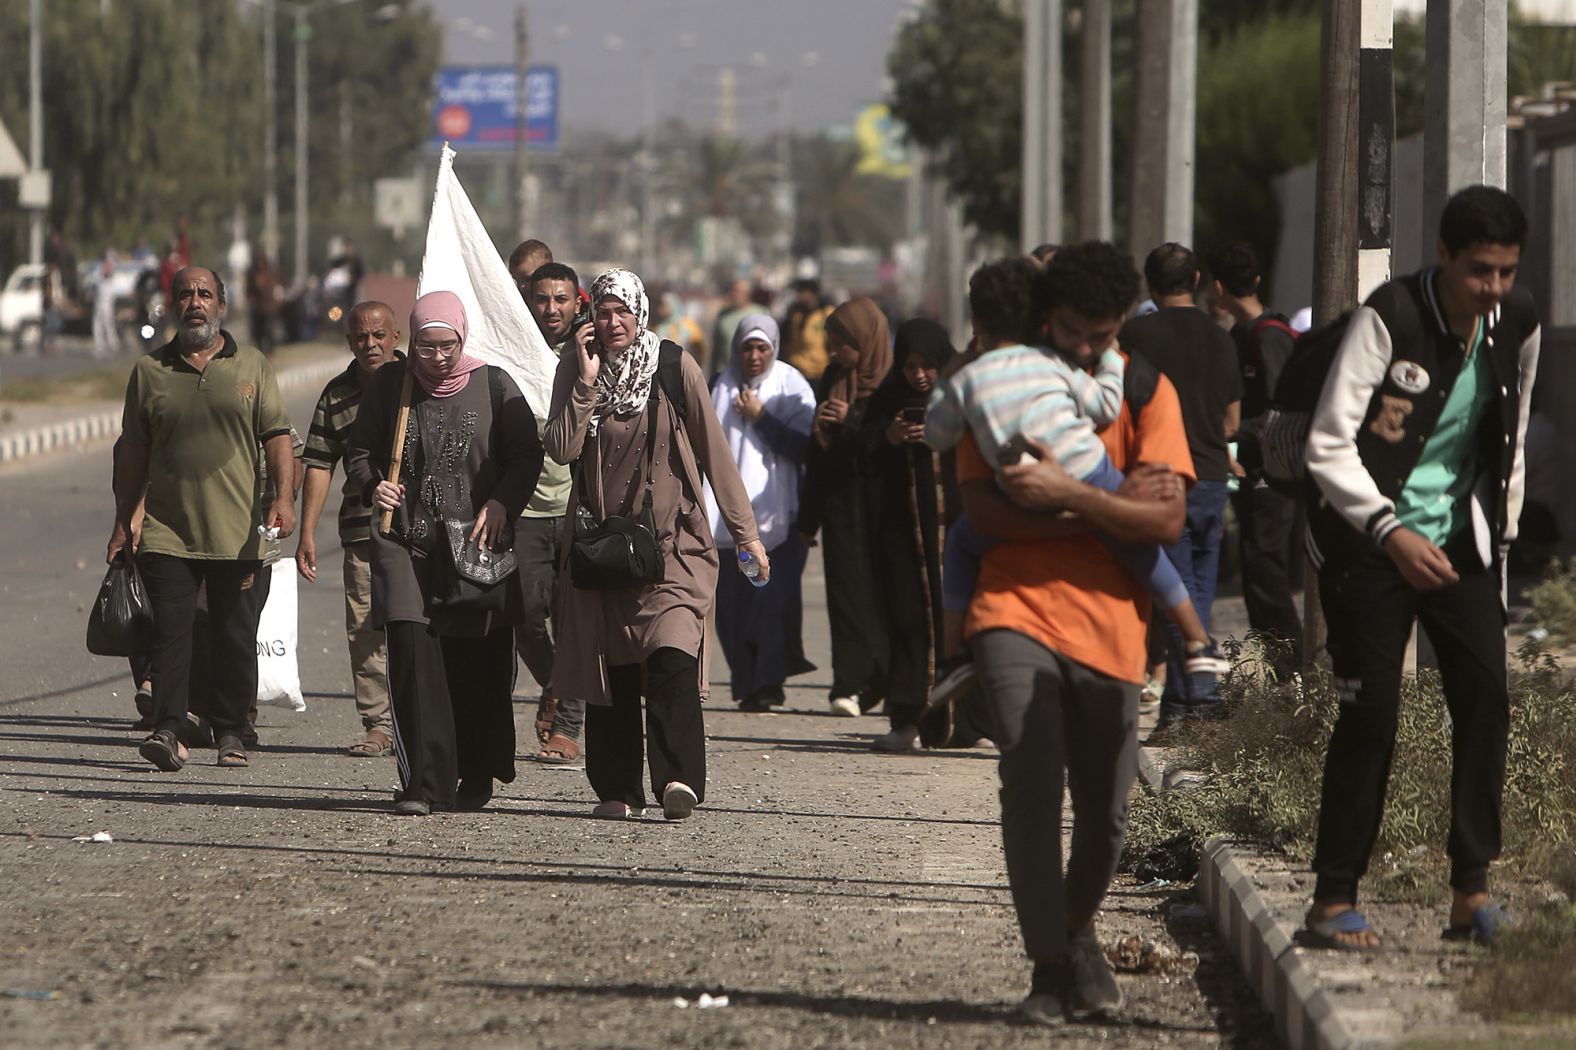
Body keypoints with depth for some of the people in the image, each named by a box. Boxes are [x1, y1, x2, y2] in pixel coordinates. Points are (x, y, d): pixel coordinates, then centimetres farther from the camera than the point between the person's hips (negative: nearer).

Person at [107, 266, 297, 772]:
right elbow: (134, 452, 13)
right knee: (171, 630, -10)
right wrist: (124, 520, 11)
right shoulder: (149, 371, 9)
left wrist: (284, 495, -10)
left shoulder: (252, 367, 9)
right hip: (167, 531, 0)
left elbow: (276, 435, 5)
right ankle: (168, 730, -13)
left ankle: (230, 734, 11)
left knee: (236, 635, 3)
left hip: (238, 534, 0)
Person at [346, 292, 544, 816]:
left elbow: (527, 455, 6)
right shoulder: (388, 384, 6)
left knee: (478, 664, 3)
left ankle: (476, 778, 20)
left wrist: (501, 504, -10)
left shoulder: (493, 385, 3)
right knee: (412, 652, -14)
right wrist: (372, 487, -7)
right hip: (405, 539, 0)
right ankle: (425, 784, -15)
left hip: (477, 542, 0)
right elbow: (359, 451, 14)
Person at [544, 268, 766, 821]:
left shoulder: (676, 369, -1)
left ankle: (679, 779, -28)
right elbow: (561, 449, -6)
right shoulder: (574, 369, 4)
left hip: (672, 541, -2)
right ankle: (617, 790, 11)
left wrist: (745, 531, 6)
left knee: (672, 656, -19)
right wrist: (588, 380, -13)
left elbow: (714, 453, 4)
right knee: (608, 667, 3)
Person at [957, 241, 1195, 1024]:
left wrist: (1066, 493, -17)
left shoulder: (1145, 391, 4)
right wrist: (1107, 506, -12)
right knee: (1031, 787, -18)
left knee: (1106, 813, 5)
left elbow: (1167, 519, -8)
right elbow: (982, 505, -7)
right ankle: (1049, 967, -10)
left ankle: (1077, 929, 34)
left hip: (1109, 623, 1)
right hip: (1018, 611, -1)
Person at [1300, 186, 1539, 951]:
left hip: (1459, 540, 5)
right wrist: (1391, 531, -27)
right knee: (1370, 713, -9)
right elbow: (1328, 444, -18)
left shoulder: (1517, 326, 1)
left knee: (1486, 695, -10)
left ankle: (1471, 888, -6)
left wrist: (1499, 537, 12)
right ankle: (1334, 899, -1)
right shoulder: (1388, 317, -16)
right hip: (1369, 539, -5)